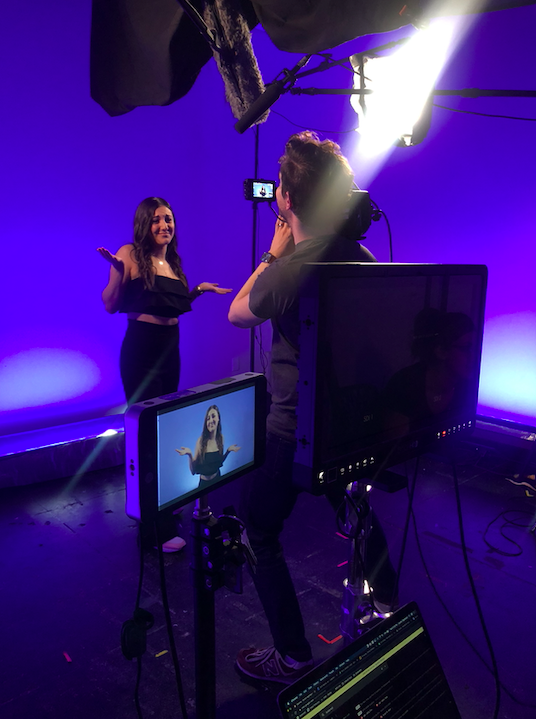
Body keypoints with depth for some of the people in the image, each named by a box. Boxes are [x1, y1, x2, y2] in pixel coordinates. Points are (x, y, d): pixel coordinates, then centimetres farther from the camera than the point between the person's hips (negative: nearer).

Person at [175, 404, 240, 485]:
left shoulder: (220, 438, -7)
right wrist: (190, 455, -33)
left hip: (217, 479, 4)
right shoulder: (201, 441, -21)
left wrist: (228, 450, -5)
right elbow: (193, 471, -19)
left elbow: (219, 461, 7)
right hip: (204, 482, -4)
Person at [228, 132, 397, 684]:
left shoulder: (286, 271, -25)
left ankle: (292, 656, 22)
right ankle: (386, 603, 47)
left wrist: (274, 252, 0)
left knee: (257, 533, 11)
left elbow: (237, 314, -5)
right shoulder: (364, 260, -3)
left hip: (293, 431, -7)